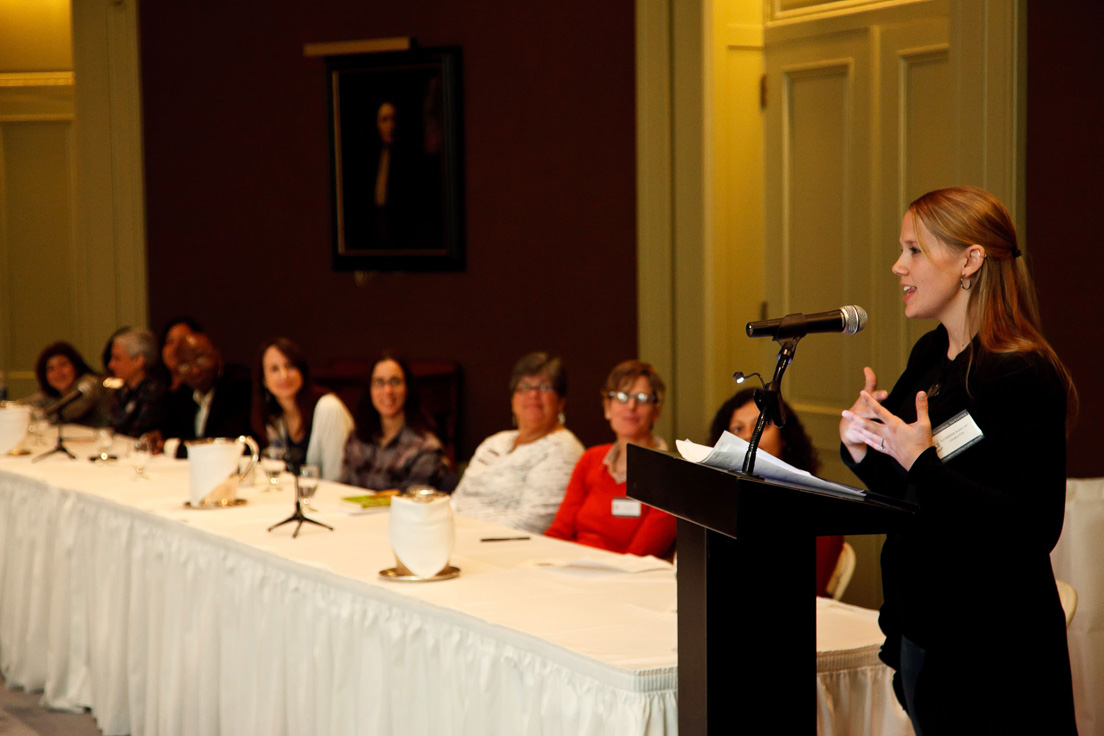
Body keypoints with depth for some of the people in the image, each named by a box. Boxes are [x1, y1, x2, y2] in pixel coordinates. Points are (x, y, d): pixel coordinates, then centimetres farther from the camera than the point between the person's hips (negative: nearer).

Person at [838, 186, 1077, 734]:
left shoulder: (1023, 377, -18)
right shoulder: (929, 356, 8)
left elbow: (1036, 528, -24)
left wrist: (920, 461, -25)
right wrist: (858, 447, -3)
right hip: (919, 630, 8)